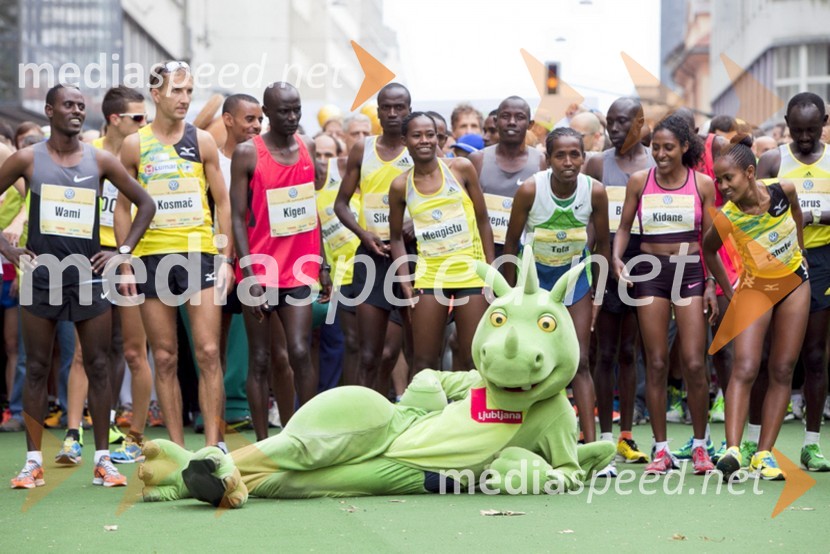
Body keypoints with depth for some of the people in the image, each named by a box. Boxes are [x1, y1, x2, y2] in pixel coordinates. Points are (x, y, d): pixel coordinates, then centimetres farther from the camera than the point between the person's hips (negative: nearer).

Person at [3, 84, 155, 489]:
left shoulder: (100, 161, 4)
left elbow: (145, 204, 9)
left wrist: (123, 251, 1)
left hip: (88, 274, 1)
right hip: (41, 274, -1)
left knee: (98, 367, 1)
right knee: (36, 368, 2)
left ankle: (103, 459, 6)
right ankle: (34, 461, 6)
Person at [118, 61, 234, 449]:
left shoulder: (202, 141, 5)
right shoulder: (134, 145, 5)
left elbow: (222, 202, 7)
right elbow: (123, 207, 9)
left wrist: (227, 258, 0)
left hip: (200, 254, -1)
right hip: (152, 257, 1)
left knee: (208, 353, -7)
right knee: (164, 358, 4)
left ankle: (213, 444, -5)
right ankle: (176, 446, 10)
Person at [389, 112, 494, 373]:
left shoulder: (461, 168, -2)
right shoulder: (401, 185, 1)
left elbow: (483, 221, 3)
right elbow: (396, 237, 9)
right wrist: (405, 282, -1)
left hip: (470, 272, -1)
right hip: (429, 275, 1)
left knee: (473, 360, 1)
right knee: (423, 361, 3)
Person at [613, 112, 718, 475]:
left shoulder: (702, 184, 2)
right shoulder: (639, 181, 3)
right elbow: (624, 227, 10)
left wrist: (711, 285, 0)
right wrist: (617, 258, -9)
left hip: (689, 271, -1)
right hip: (650, 271, 1)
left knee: (694, 363, -6)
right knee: (656, 363, 1)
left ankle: (700, 446, 8)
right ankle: (661, 449, 7)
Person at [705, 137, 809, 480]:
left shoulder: (783, 191, -19)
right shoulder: (726, 218, -23)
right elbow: (708, 250, -2)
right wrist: (729, 292, 0)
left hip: (795, 283, 3)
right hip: (755, 288, -3)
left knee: (782, 371, 1)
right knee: (744, 368, -18)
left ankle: (764, 455, 4)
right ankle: (732, 449, -25)